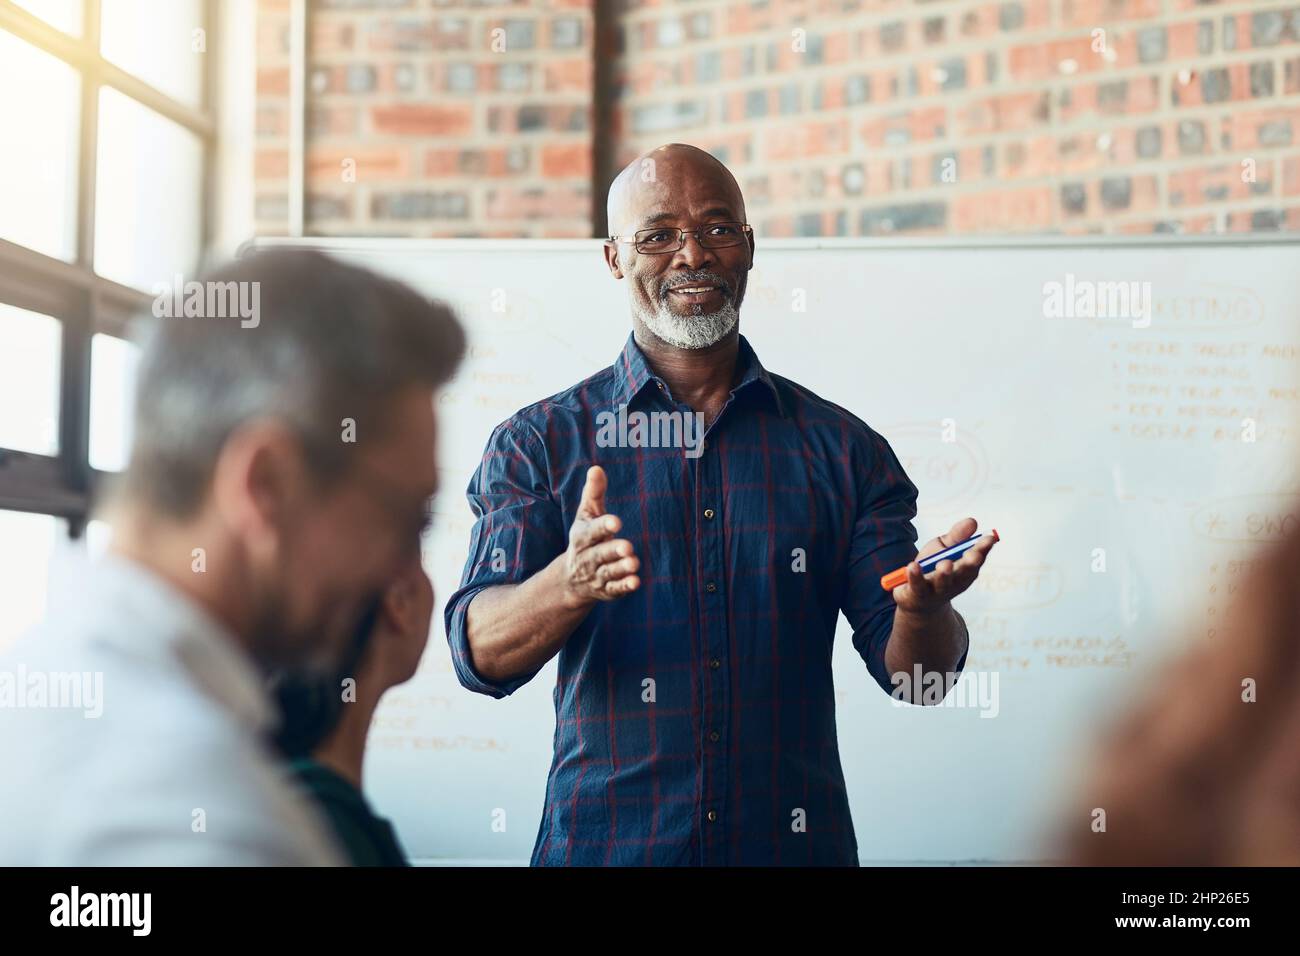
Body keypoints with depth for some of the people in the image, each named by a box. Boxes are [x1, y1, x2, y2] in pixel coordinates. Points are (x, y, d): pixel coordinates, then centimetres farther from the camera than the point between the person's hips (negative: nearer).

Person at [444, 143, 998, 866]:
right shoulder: (537, 445, 1)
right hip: (604, 846, -1)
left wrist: (923, 611, -22)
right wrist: (571, 584, -31)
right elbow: (481, 657, -10)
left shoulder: (842, 448, 4)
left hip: (797, 842, 2)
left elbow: (914, 675, 1)